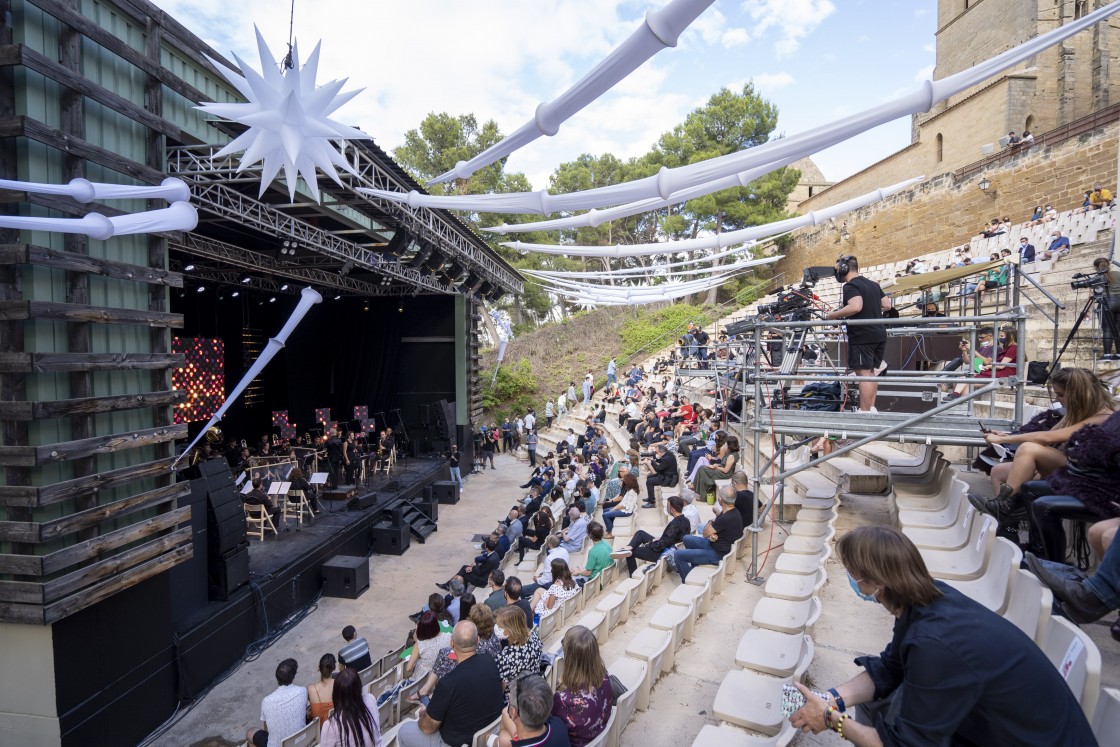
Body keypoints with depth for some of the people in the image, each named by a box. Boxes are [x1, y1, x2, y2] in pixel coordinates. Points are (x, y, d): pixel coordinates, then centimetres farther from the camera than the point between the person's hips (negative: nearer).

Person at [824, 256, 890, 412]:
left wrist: (832, 315, -18)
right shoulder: (873, 284, 16)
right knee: (871, 371, 16)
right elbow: (887, 305, 18)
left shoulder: (850, 286, -12)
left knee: (863, 373, -8)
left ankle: (865, 411, -8)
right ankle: (871, 408, 19)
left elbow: (856, 306, -28)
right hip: (879, 334, 9)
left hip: (862, 336, -9)